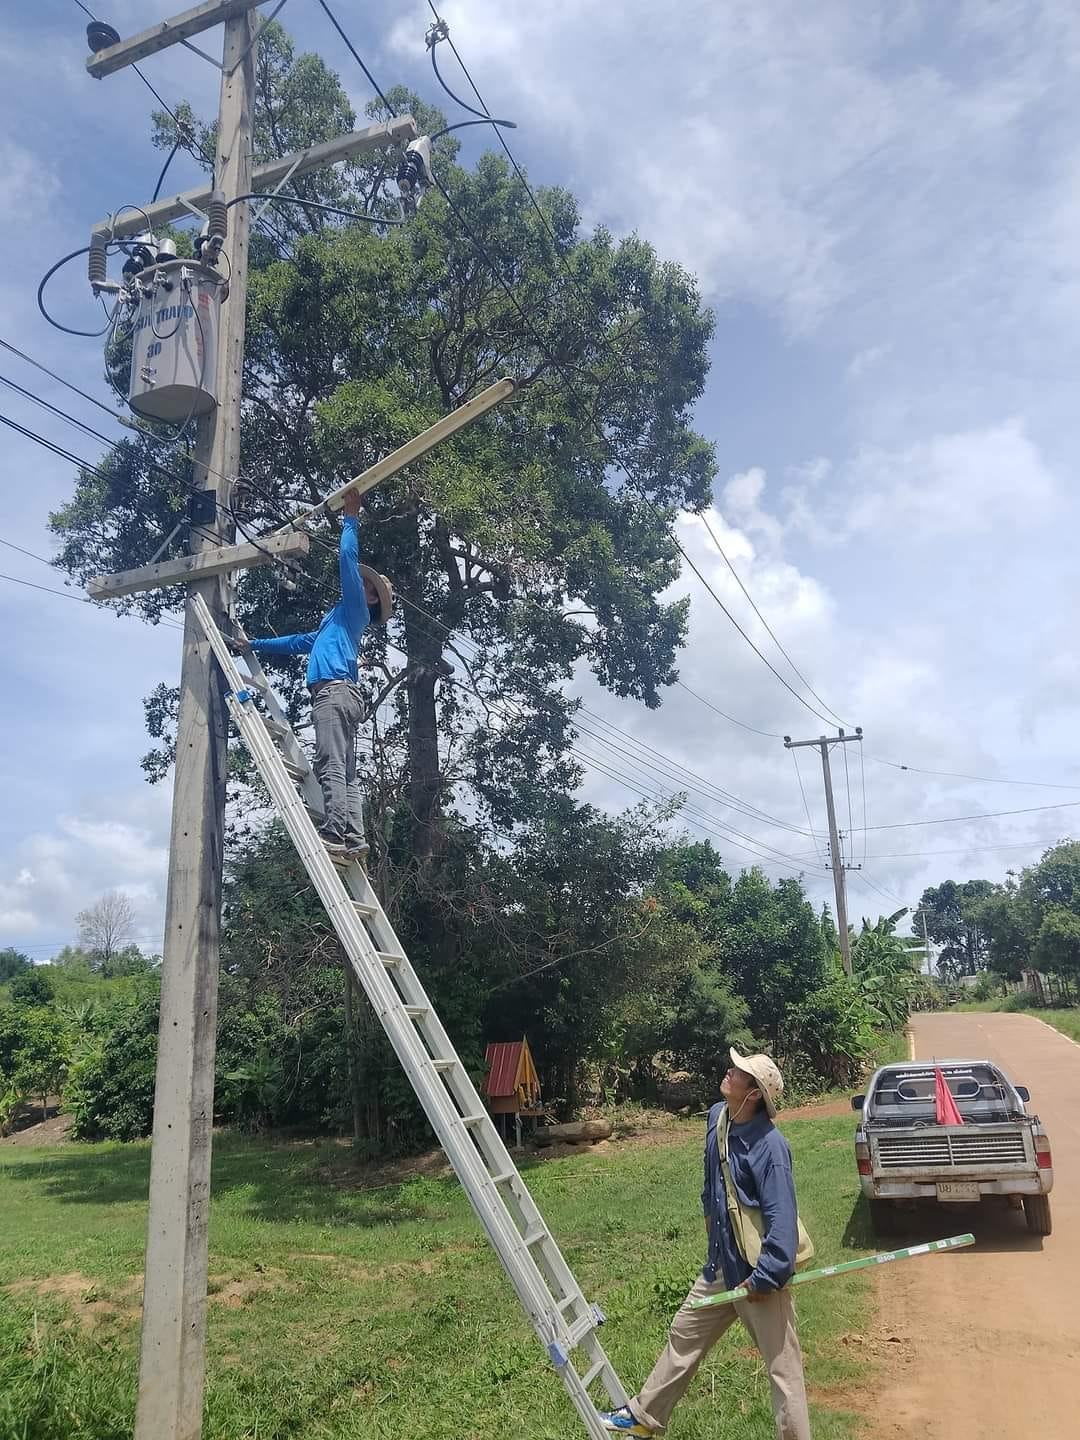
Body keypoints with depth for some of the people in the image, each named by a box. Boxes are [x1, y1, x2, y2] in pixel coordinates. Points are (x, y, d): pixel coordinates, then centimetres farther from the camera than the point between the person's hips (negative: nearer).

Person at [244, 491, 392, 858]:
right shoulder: (334, 623, 35)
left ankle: (336, 835, -28)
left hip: (334, 690, -10)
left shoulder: (354, 609, 10)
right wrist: (255, 645, 52)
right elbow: (298, 642, 46)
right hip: (341, 694, 10)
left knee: (331, 766, -19)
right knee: (345, 771, -1)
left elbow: (348, 558, 2)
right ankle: (353, 838, -7)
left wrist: (350, 518, 11)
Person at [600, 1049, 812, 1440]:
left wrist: (765, 1277, -22)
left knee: (782, 1366, 6)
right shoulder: (717, 1118, -1)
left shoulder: (769, 1145, -26)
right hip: (721, 1265, 9)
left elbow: (782, 1219, -25)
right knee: (684, 1335, 21)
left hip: (759, 1273, -9)